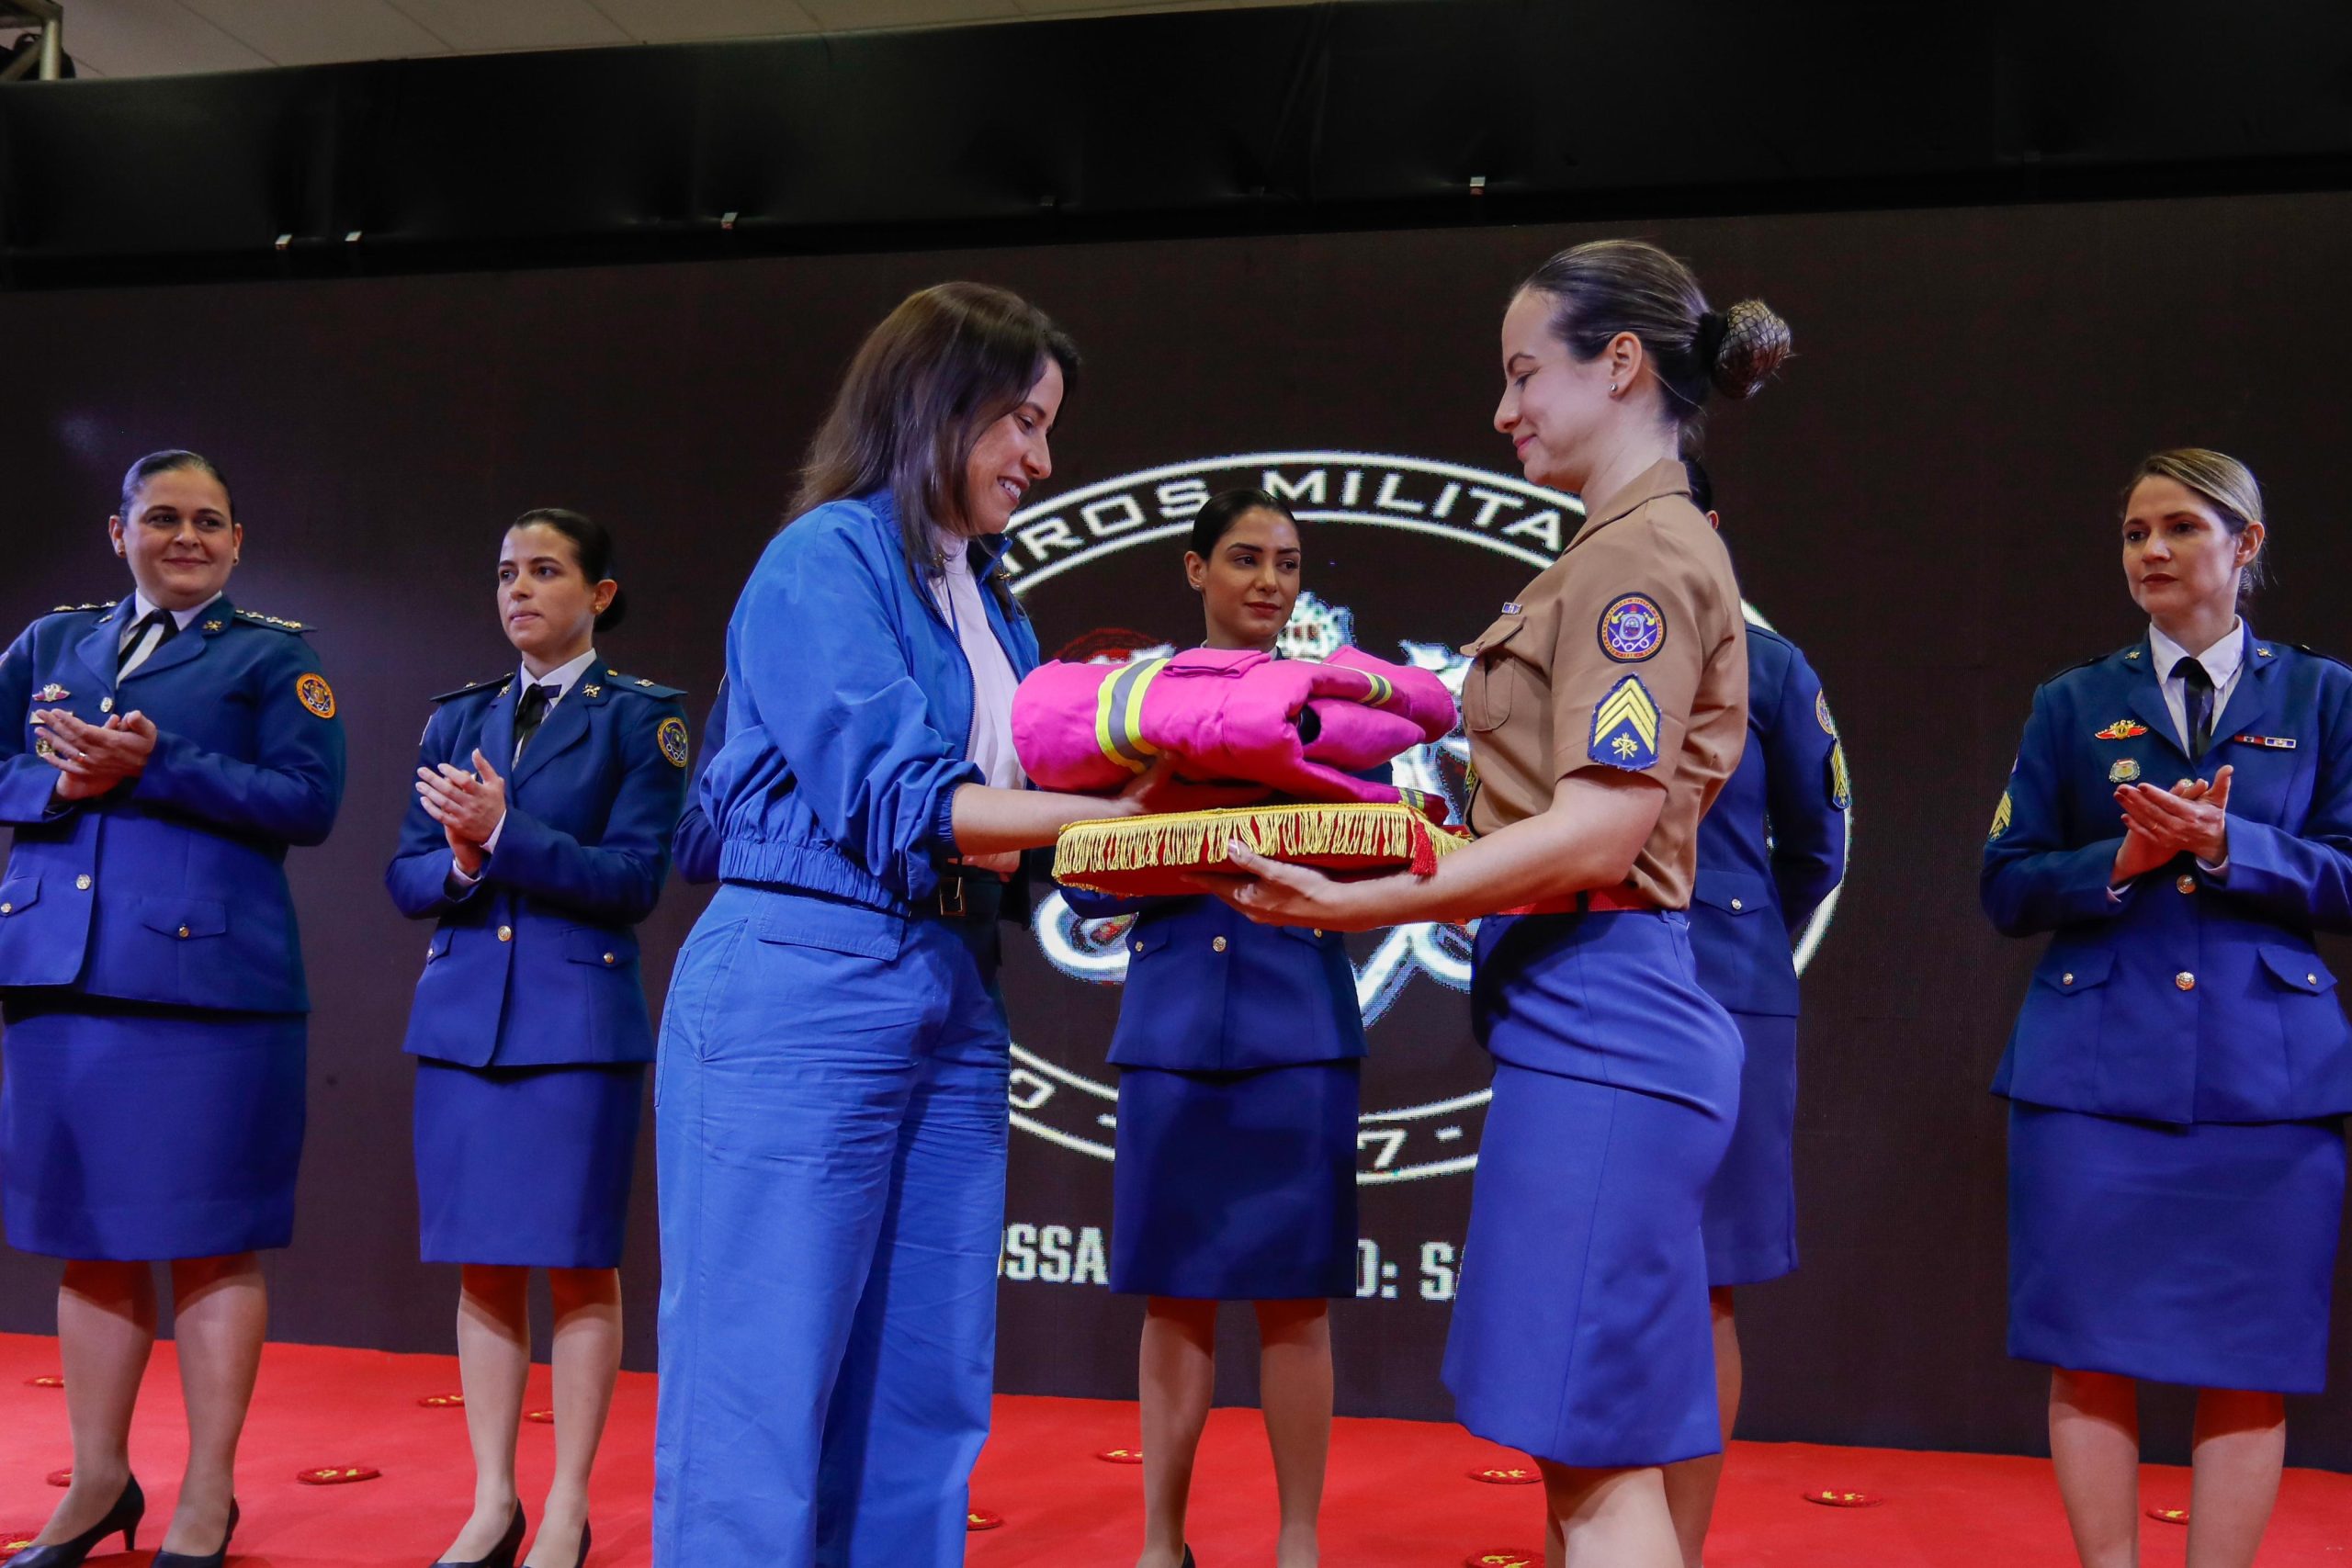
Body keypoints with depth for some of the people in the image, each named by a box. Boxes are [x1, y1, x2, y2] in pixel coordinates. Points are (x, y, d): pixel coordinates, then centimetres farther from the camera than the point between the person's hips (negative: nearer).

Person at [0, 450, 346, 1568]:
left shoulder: (273, 655, 6)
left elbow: (309, 802, -6)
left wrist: (157, 766, -15)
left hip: (207, 976, -4)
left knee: (210, 1240, -1)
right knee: (91, 1236, 11)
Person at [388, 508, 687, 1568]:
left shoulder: (639, 716, 1)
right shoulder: (457, 719, 14)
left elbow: (634, 878, -8)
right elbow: (406, 878, 11)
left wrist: (504, 835, -16)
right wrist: (460, 864, -11)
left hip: (578, 1017, -4)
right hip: (462, 1016, 4)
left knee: (578, 1266, -1)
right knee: (482, 1269, 7)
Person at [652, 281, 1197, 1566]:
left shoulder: (990, 602, 17)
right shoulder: (826, 557, -5)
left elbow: (1011, 829, 12)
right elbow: (896, 804, -14)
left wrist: (1166, 809, -1)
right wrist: (1117, 809, -17)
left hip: (955, 1007, 8)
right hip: (803, 993, -8)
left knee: (920, 1405, 10)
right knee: (762, 1400, -2)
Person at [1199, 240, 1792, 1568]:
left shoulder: (1645, 555, -11)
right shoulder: (1641, 548, 19)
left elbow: (1595, 833, -20)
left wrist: (1355, 904, -23)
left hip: (1595, 1014, -10)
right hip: (1599, 1009, 10)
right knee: (1596, 1457, 16)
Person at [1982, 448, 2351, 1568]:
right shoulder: (2074, 704, 11)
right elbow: (2008, 888, 7)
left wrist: (2227, 846, -14)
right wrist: (2121, 863, -12)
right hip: (2096, 1066, 0)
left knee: (2246, 1362, 1)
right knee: (2090, 1354, 0)